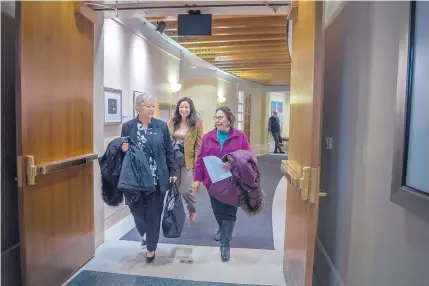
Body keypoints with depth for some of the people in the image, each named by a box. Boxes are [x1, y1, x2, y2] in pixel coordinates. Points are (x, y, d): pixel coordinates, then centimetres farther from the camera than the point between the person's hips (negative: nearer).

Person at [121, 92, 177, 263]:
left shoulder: (162, 126, 1)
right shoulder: (128, 127, 1)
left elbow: (169, 151, 4)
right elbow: (122, 151, 8)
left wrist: (173, 171, 2)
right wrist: (123, 150, -14)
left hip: (157, 178, 0)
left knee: (154, 213, 8)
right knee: (137, 210, 10)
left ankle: (151, 248, 27)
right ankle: (145, 232, 45)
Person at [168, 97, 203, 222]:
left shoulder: (197, 123, -4)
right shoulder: (172, 122, 6)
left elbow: (198, 144, -5)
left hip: (188, 160, -3)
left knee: (185, 189, -5)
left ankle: (192, 209, 26)